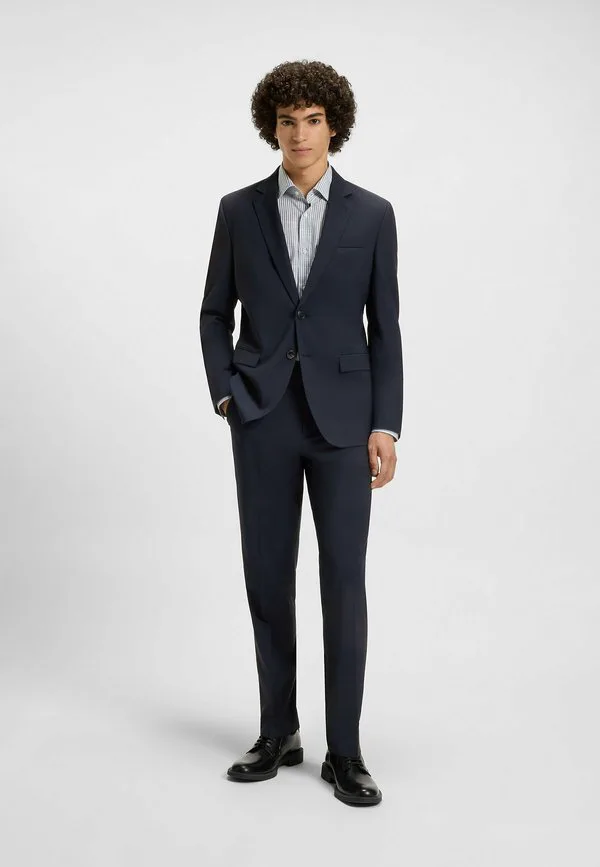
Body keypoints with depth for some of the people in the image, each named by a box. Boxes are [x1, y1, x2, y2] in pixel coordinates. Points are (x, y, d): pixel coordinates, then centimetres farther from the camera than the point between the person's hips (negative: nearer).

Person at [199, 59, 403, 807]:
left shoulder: (371, 214, 3)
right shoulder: (239, 210, 6)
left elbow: (384, 329, 2)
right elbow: (215, 314, 11)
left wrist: (385, 426, -5)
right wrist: (224, 394, -3)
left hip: (341, 416, -1)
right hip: (263, 416, 2)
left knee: (343, 580, -3)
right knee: (268, 576, 5)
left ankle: (343, 749, 8)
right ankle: (278, 732, 20)